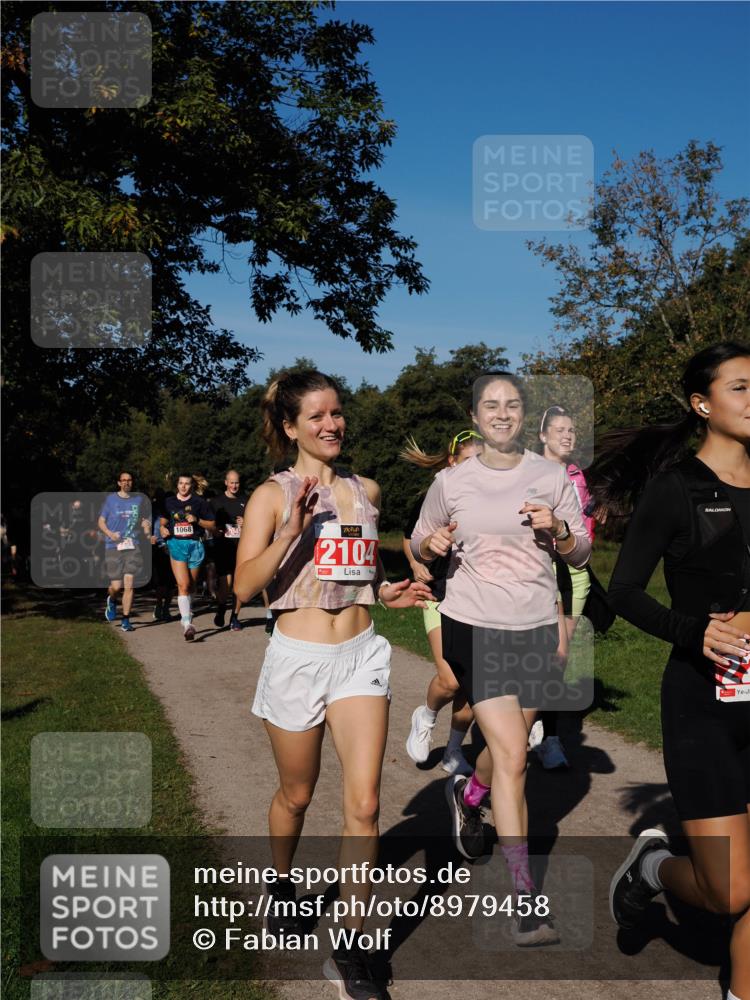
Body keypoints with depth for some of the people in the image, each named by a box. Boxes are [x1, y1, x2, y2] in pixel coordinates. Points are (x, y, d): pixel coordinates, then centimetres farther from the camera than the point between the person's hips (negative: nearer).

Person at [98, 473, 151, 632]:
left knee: (129, 584, -7)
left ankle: (125, 620, 3)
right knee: (116, 586, -3)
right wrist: (109, 533, -11)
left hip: (132, 547, 1)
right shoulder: (111, 499, 5)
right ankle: (112, 601, 34)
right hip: (113, 547, -1)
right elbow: (101, 521, 8)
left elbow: (144, 520, 20)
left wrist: (148, 533, -1)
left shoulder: (139, 499, 10)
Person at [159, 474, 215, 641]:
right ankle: (187, 624, -19)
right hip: (176, 545, 0)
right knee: (183, 585, -14)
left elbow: (211, 525, 5)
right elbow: (163, 521, 19)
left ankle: (186, 616, 31)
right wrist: (162, 529, -2)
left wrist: (197, 520, -12)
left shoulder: (200, 502, 4)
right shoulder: (169, 502, 11)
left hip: (195, 545, 0)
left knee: (190, 585, 10)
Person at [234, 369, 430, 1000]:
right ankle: (282, 885, 47)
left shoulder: (366, 491, 8)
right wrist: (293, 532, -26)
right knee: (296, 794, 16)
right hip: (298, 656, -2)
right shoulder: (273, 495, -6)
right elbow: (245, 587, -14)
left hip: (361, 653, 3)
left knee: (364, 803, -6)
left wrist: (386, 593, 4)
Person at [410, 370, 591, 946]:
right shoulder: (451, 482, 1)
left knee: (509, 746, 15)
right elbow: (419, 544, 13)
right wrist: (431, 543, -11)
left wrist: (558, 530, -14)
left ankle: (467, 797, 51)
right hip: (473, 627, -2)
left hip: (537, 628, 2)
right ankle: (526, 896, 3)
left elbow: (581, 555, 7)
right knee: (512, 757, -9)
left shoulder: (552, 477, 2)